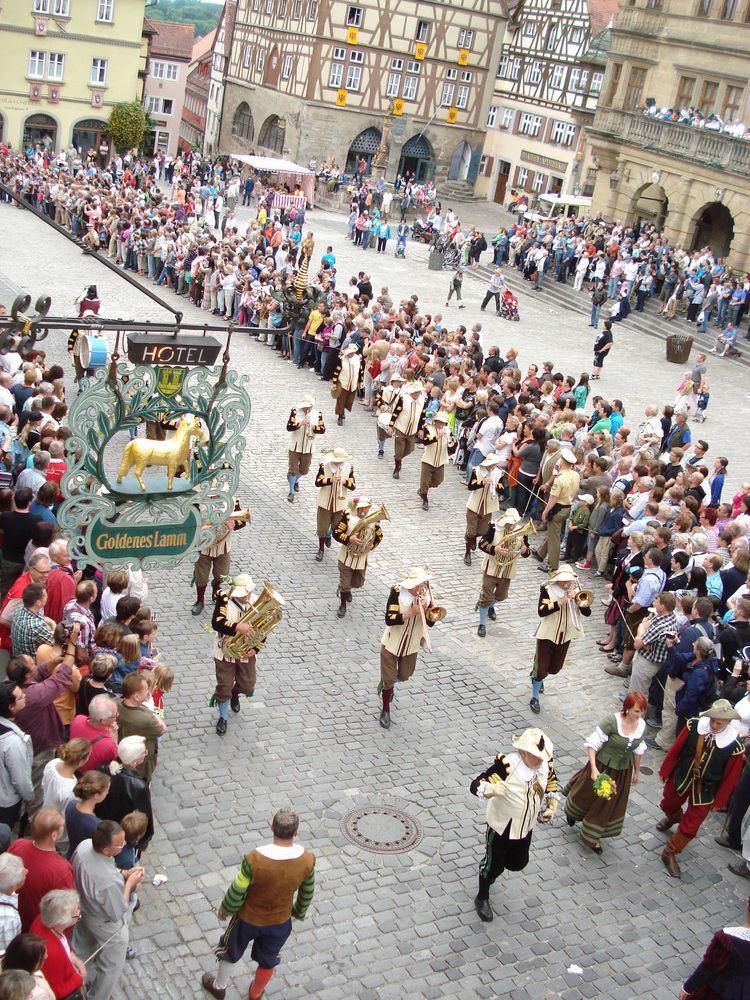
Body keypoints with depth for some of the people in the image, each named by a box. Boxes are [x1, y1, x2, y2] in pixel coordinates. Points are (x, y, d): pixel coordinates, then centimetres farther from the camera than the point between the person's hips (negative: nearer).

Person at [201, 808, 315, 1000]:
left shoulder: (254, 859, -35)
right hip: (280, 921, 2)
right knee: (268, 961, 29)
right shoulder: (307, 859, -25)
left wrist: (225, 909, 2)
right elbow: (307, 892, -6)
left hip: (248, 918, -2)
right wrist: (299, 912, 15)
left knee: (230, 951, 28)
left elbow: (237, 892, -20)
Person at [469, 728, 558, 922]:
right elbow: (476, 785, -33)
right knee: (494, 864, 11)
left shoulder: (545, 764, -15)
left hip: (525, 826, 6)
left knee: (518, 863, 22)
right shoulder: (506, 764, -32)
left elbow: (551, 782, 10)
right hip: (501, 825, -6)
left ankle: (490, 870, 54)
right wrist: (492, 789, -53)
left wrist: (552, 807, 1)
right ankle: (482, 899, 38)